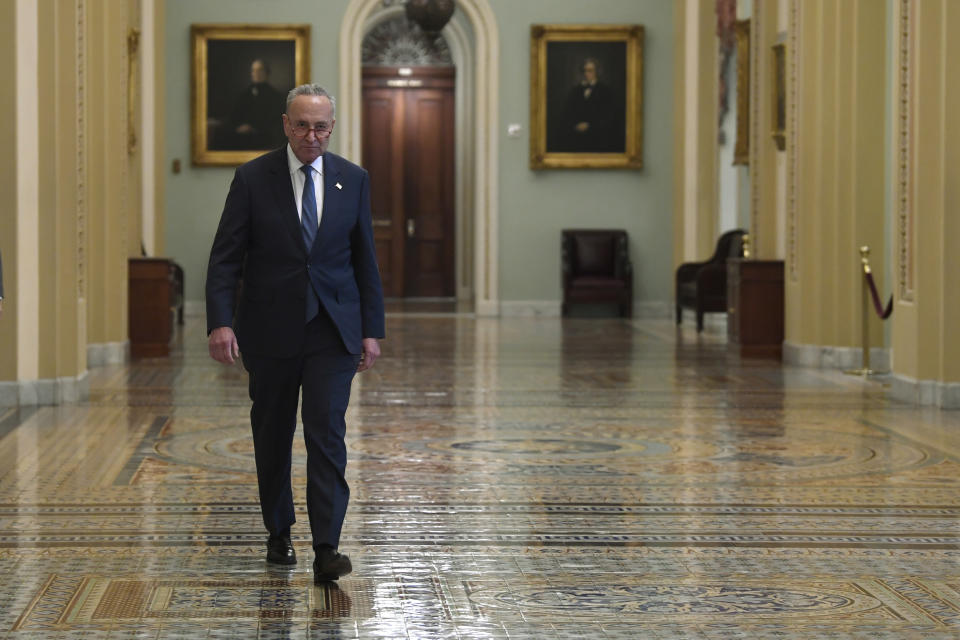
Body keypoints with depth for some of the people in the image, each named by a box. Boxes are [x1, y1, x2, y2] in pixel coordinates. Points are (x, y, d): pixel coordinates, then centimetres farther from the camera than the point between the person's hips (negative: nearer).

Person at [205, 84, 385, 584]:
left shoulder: (353, 180, 4)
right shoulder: (253, 178, -3)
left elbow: (364, 258, 9)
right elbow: (226, 257, -5)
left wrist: (371, 329, 4)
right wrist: (221, 322, -17)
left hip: (333, 329, 0)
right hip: (270, 330, 0)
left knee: (327, 432, -10)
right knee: (272, 435, 10)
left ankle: (326, 549, -12)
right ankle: (279, 533, 28)